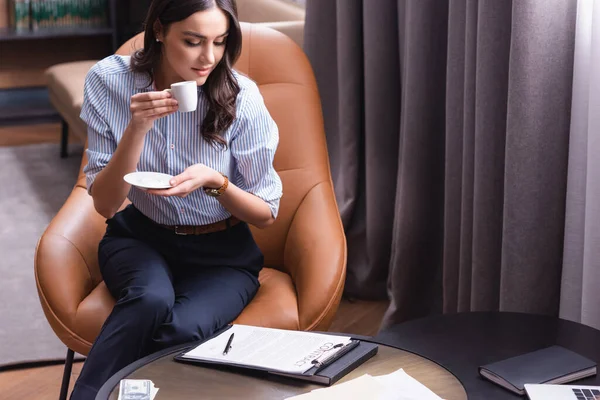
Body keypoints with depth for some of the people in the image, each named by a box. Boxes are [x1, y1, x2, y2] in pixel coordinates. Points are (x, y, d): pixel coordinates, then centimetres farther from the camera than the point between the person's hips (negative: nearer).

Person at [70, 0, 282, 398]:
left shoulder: (241, 97, -16)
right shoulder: (109, 81, -12)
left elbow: (265, 213, -5)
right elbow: (105, 203, -11)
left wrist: (215, 181, -25)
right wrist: (137, 128, -27)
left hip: (223, 253, 0)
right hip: (140, 237, 1)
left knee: (182, 330, -31)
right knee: (151, 301, -34)